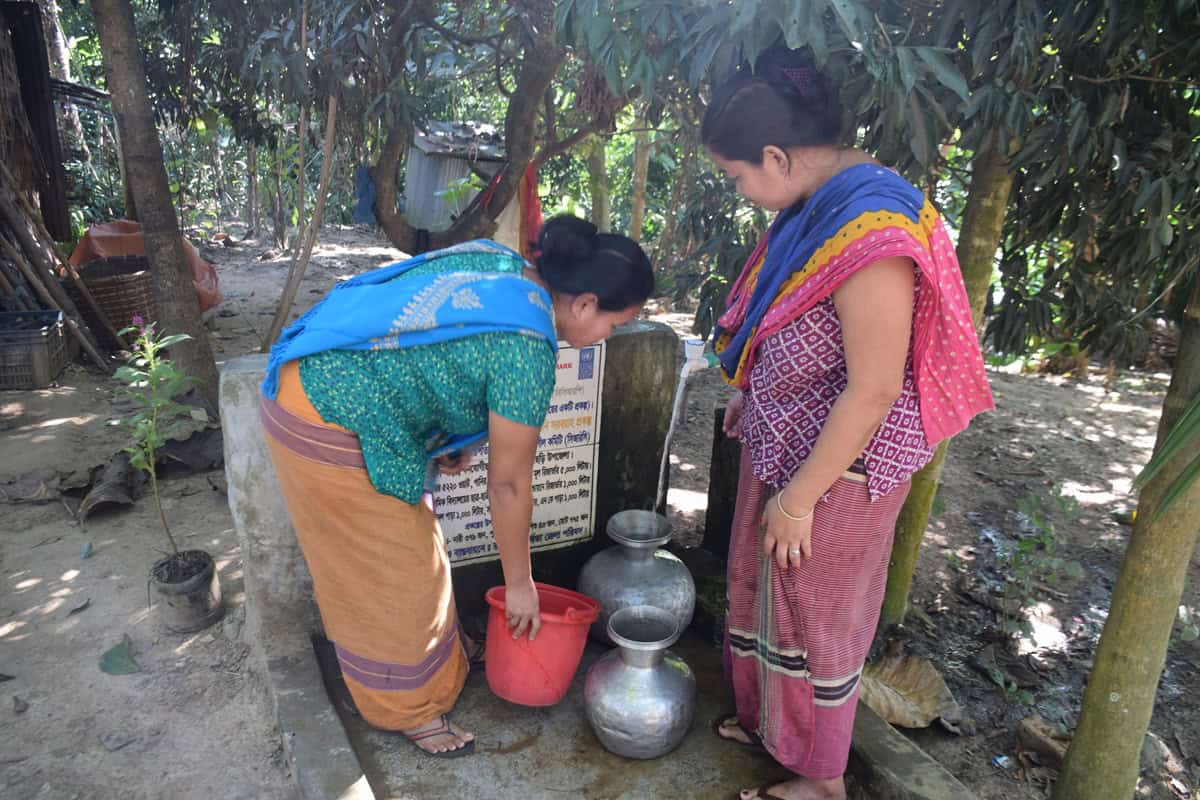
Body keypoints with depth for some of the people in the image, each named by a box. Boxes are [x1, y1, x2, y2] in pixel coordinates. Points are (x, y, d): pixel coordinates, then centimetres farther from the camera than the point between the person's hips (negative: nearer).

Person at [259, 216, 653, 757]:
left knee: (406, 543, 25)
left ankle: (429, 645, 48)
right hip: (331, 431, -9)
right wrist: (519, 584, 2)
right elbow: (508, 483, -12)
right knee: (391, 576, 9)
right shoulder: (527, 350, -20)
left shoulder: (499, 262, 4)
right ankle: (408, 708, 33)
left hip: (310, 379, 9)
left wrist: (445, 435, 13)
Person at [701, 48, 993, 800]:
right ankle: (767, 718, 49)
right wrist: (748, 397, 18)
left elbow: (873, 390, -26)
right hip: (783, 442, 9)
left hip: (839, 464, -9)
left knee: (815, 613, 11)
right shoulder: (818, 203, 1)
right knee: (763, 589, 23)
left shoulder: (868, 228, -28)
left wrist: (800, 495, -20)